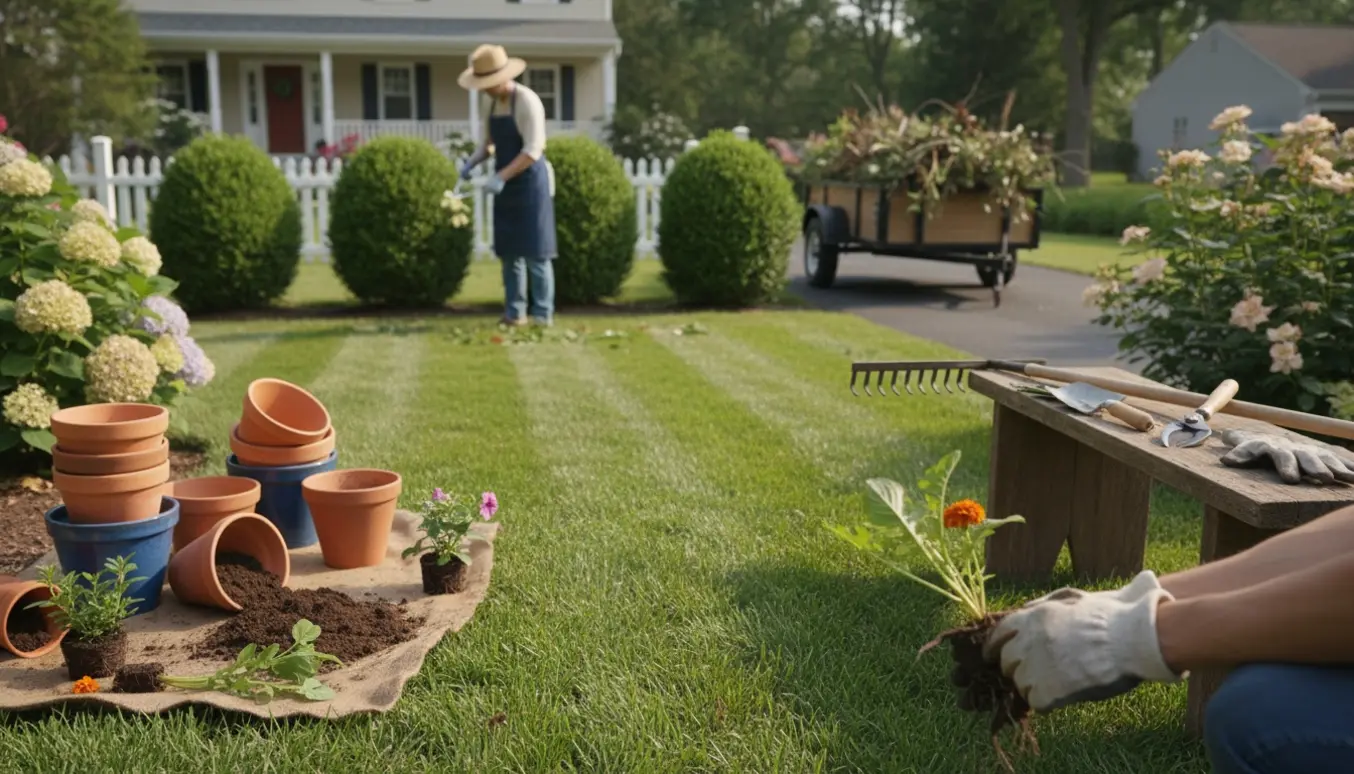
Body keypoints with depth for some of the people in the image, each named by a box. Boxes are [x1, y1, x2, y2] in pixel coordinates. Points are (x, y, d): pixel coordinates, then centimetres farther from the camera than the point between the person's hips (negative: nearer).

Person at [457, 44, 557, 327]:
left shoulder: (527, 101, -15)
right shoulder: (493, 103, 9)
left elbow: (533, 150, -21)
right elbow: (487, 142, 17)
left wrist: (501, 177, -27)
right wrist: (471, 162, -3)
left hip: (530, 182, -7)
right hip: (507, 185, 7)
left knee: (535, 251, -6)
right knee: (510, 251, 7)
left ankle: (543, 314, 0)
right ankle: (514, 312, 12)